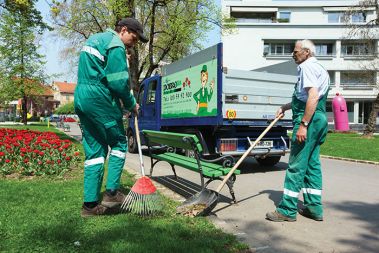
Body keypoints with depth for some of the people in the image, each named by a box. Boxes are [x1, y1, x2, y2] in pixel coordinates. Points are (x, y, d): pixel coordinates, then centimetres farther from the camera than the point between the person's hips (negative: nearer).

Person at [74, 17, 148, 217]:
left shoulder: (93, 38, 22)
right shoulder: (116, 46, -8)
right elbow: (119, 82, -13)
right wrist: (131, 105, 2)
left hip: (81, 98, 9)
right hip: (100, 101, -9)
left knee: (94, 150, 8)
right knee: (119, 143, 6)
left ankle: (90, 204, 10)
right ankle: (111, 192, 4)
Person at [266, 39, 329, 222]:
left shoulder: (306, 67, -8)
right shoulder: (319, 69, 25)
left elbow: (313, 97, -22)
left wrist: (303, 124, -25)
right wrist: (286, 107, 28)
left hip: (309, 119, -10)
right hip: (319, 120, 10)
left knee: (296, 165, -7)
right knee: (312, 164, 12)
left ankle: (287, 210, -1)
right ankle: (314, 207, 18)